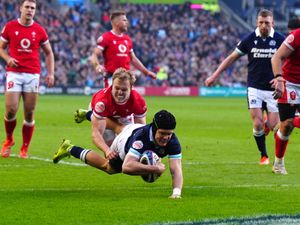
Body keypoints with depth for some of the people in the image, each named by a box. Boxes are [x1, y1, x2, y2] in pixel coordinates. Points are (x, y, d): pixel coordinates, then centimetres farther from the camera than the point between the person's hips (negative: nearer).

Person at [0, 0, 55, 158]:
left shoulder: (39, 30, 5)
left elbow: (49, 53, 14)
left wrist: (51, 73, 4)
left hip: (33, 74, 1)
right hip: (14, 73, -1)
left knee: (29, 114, 0)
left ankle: (24, 149, 12)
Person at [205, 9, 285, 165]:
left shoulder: (280, 40, -5)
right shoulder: (250, 39, -2)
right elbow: (232, 57, 7)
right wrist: (215, 75, 5)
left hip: (273, 88, 0)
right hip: (255, 87, 0)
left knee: (273, 126, -6)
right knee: (257, 124, -9)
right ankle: (263, 155, 12)